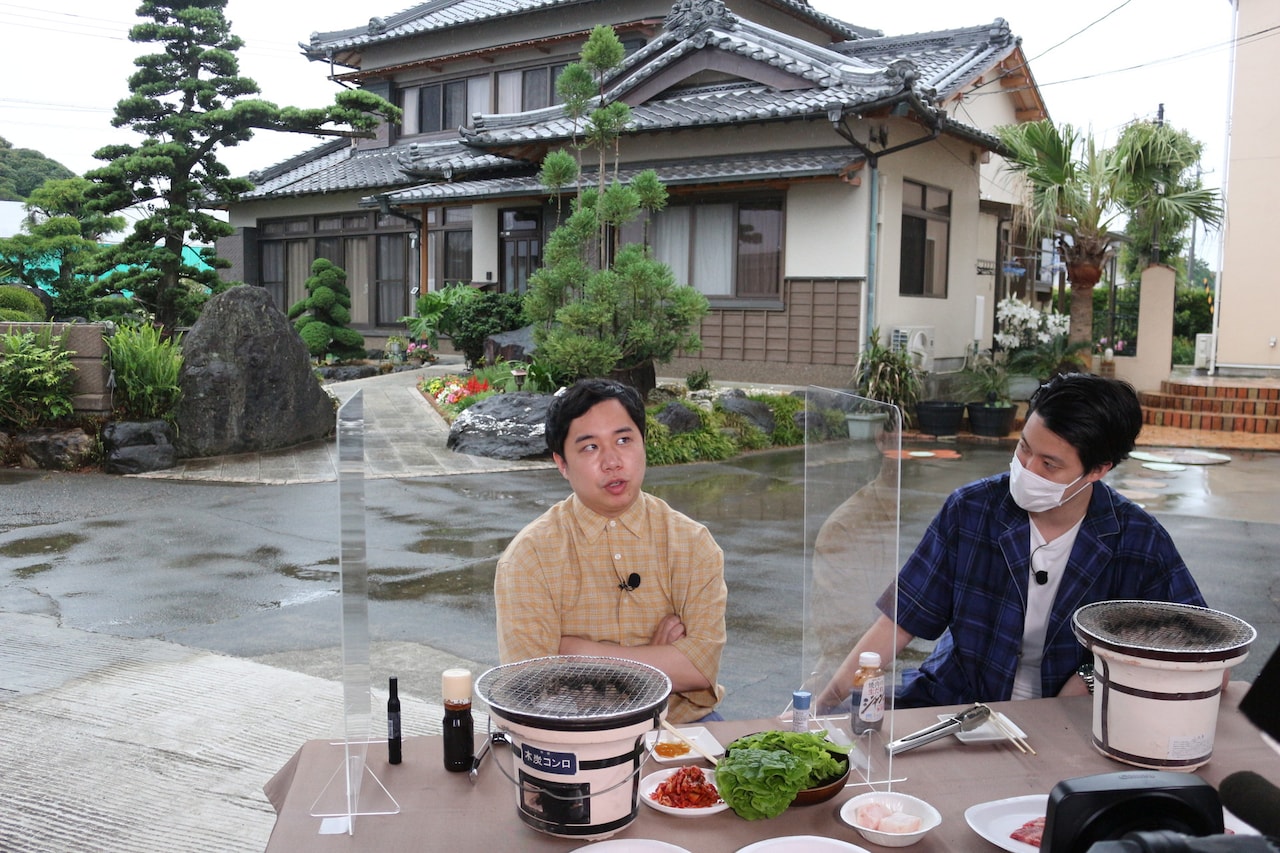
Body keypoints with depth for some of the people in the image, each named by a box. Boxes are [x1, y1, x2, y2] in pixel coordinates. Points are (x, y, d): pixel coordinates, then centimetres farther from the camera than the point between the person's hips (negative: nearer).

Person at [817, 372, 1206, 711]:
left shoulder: (1140, 542, -8)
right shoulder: (970, 510, -8)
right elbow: (902, 618, -6)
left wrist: (1092, 678, -17)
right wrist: (826, 700, -14)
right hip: (954, 700, -1)